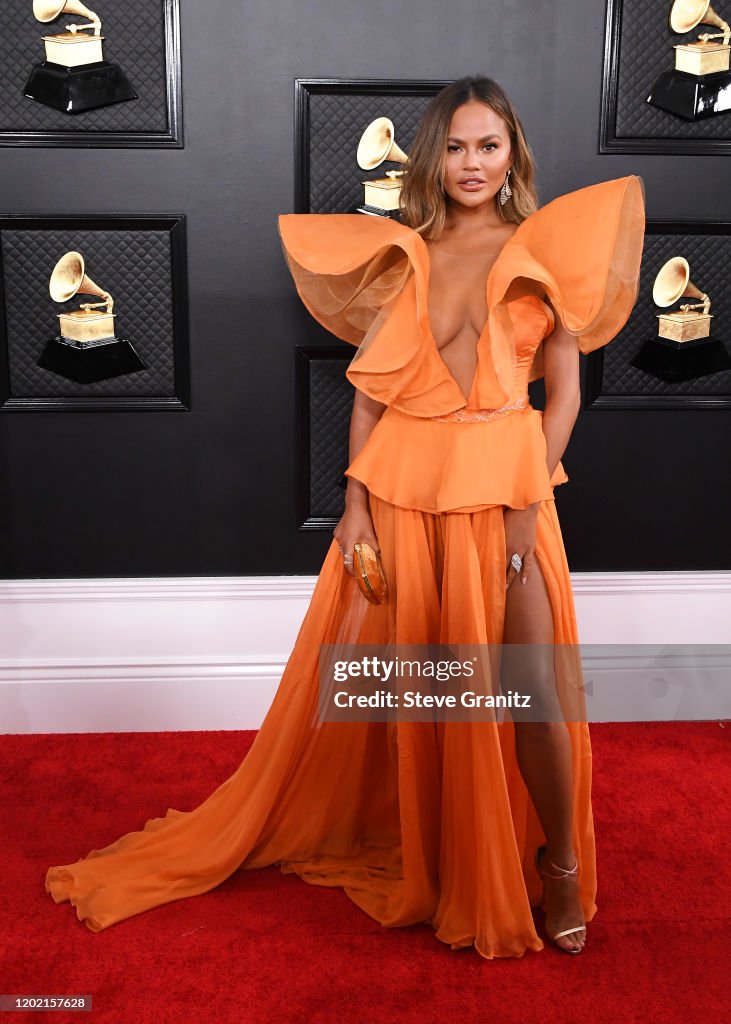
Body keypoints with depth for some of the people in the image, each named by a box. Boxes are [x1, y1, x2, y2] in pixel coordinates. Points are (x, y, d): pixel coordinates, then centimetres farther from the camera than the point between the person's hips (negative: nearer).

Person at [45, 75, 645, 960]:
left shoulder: (543, 251, 3)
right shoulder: (401, 254, 8)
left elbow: (564, 390, 1)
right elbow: (368, 386, 5)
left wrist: (529, 503, -8)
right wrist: (356, 502, -3)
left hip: (502, 489, -2)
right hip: (400, 488, 2)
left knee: (532, 689, -4)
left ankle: (559, 867, 19)